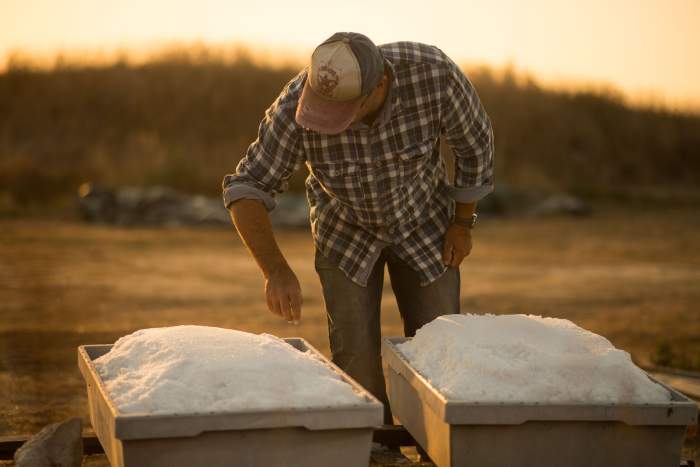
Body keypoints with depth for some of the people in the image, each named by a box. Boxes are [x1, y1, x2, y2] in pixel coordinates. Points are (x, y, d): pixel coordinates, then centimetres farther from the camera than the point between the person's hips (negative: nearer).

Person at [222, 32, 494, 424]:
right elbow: (246, 188, -29)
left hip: (422, 221, 1)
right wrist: (276, 271, -44)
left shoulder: (434, 72, -36)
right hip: (346, 229, 0)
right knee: (356, 359, -9)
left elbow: (474, 137, -16)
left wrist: (463, 223, -8)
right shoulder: (296, 107, -35)